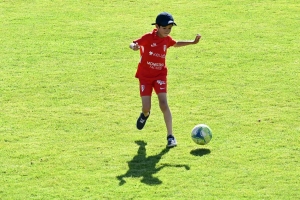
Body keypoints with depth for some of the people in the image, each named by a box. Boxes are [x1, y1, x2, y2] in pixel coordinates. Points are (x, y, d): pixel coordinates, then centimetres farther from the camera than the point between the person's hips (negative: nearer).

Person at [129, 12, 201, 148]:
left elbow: (176, 44, 22)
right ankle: (145, 115, 36)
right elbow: (133, 44, -21)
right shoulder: (148, 38, -15)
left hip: (160, 75, 2)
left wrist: (193, 42, 19)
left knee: (163, 103, -15)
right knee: (146, 107, -6)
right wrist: (134, 47, -45)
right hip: (145, 76, -2)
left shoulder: (167, 39, 0)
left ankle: (170, 136, -11)